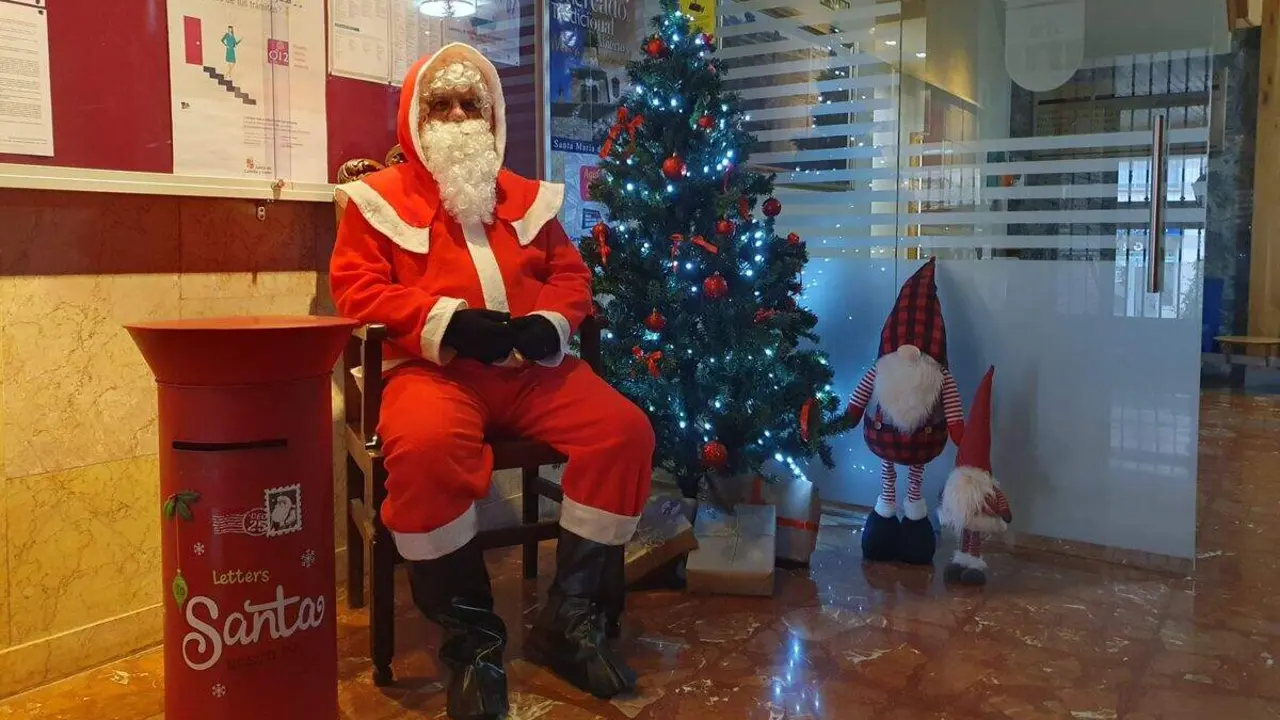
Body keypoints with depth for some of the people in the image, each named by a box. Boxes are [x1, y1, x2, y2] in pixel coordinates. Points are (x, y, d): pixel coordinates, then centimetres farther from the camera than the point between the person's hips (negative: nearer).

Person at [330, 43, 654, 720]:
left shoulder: (526, 197, 20)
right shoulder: (380, 197, 9)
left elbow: (570, 273, 17)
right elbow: (357, 288, -2)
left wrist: (550, 321, -7)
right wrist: (446, 320, -17)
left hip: (531, 367, 4)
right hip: (434, 367, -4)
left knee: (624, 429, -18)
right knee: (423, 445, -38)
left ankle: (570, 617, -7)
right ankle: (470, 637, -19)